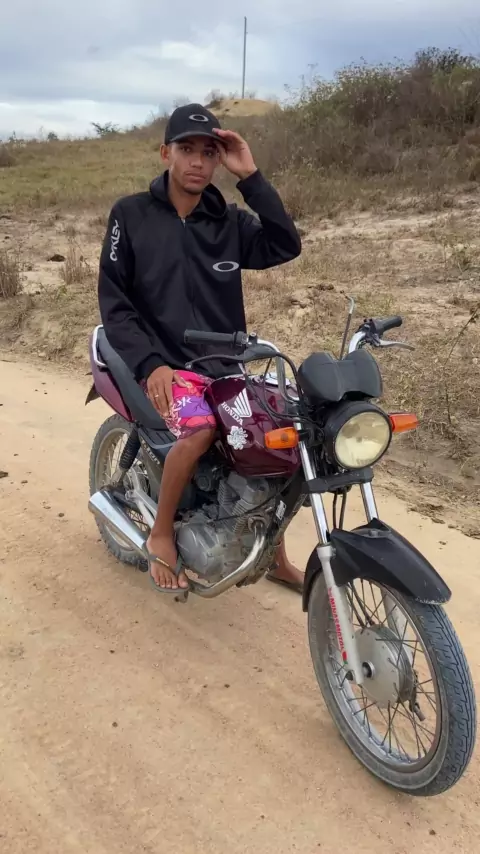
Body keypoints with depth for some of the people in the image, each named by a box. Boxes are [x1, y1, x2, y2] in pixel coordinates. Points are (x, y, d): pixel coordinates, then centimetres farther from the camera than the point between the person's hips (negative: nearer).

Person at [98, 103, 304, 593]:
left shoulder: (229, 221, 8)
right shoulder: (131, 215, -1)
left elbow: (284, 247, -8)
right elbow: (113, 301, -4)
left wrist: (250, 177, -10)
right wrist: (149, 363, -18)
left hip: (226, 367, 5)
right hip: (164, 365, -5)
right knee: (199, 427, -34)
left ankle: (276, 558, 20)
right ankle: (161, 535, -9)